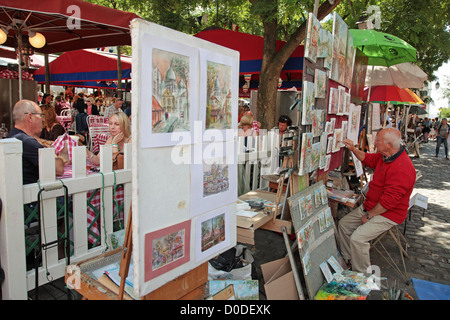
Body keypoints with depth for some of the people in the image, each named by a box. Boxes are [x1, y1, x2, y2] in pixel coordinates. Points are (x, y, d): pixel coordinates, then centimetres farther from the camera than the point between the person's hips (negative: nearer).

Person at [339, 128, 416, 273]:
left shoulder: (402, 168, -30)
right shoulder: (384, 157, 0)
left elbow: (389, 201, -30)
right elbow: (368, 159, 22)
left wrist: (369, 215, -20)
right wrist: (353, 149, 4)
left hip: (388, 214, -10)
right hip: (370, 206, 10)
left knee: (357, 238, -23)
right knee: (343, 224, 9)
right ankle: (347, 260, 23)